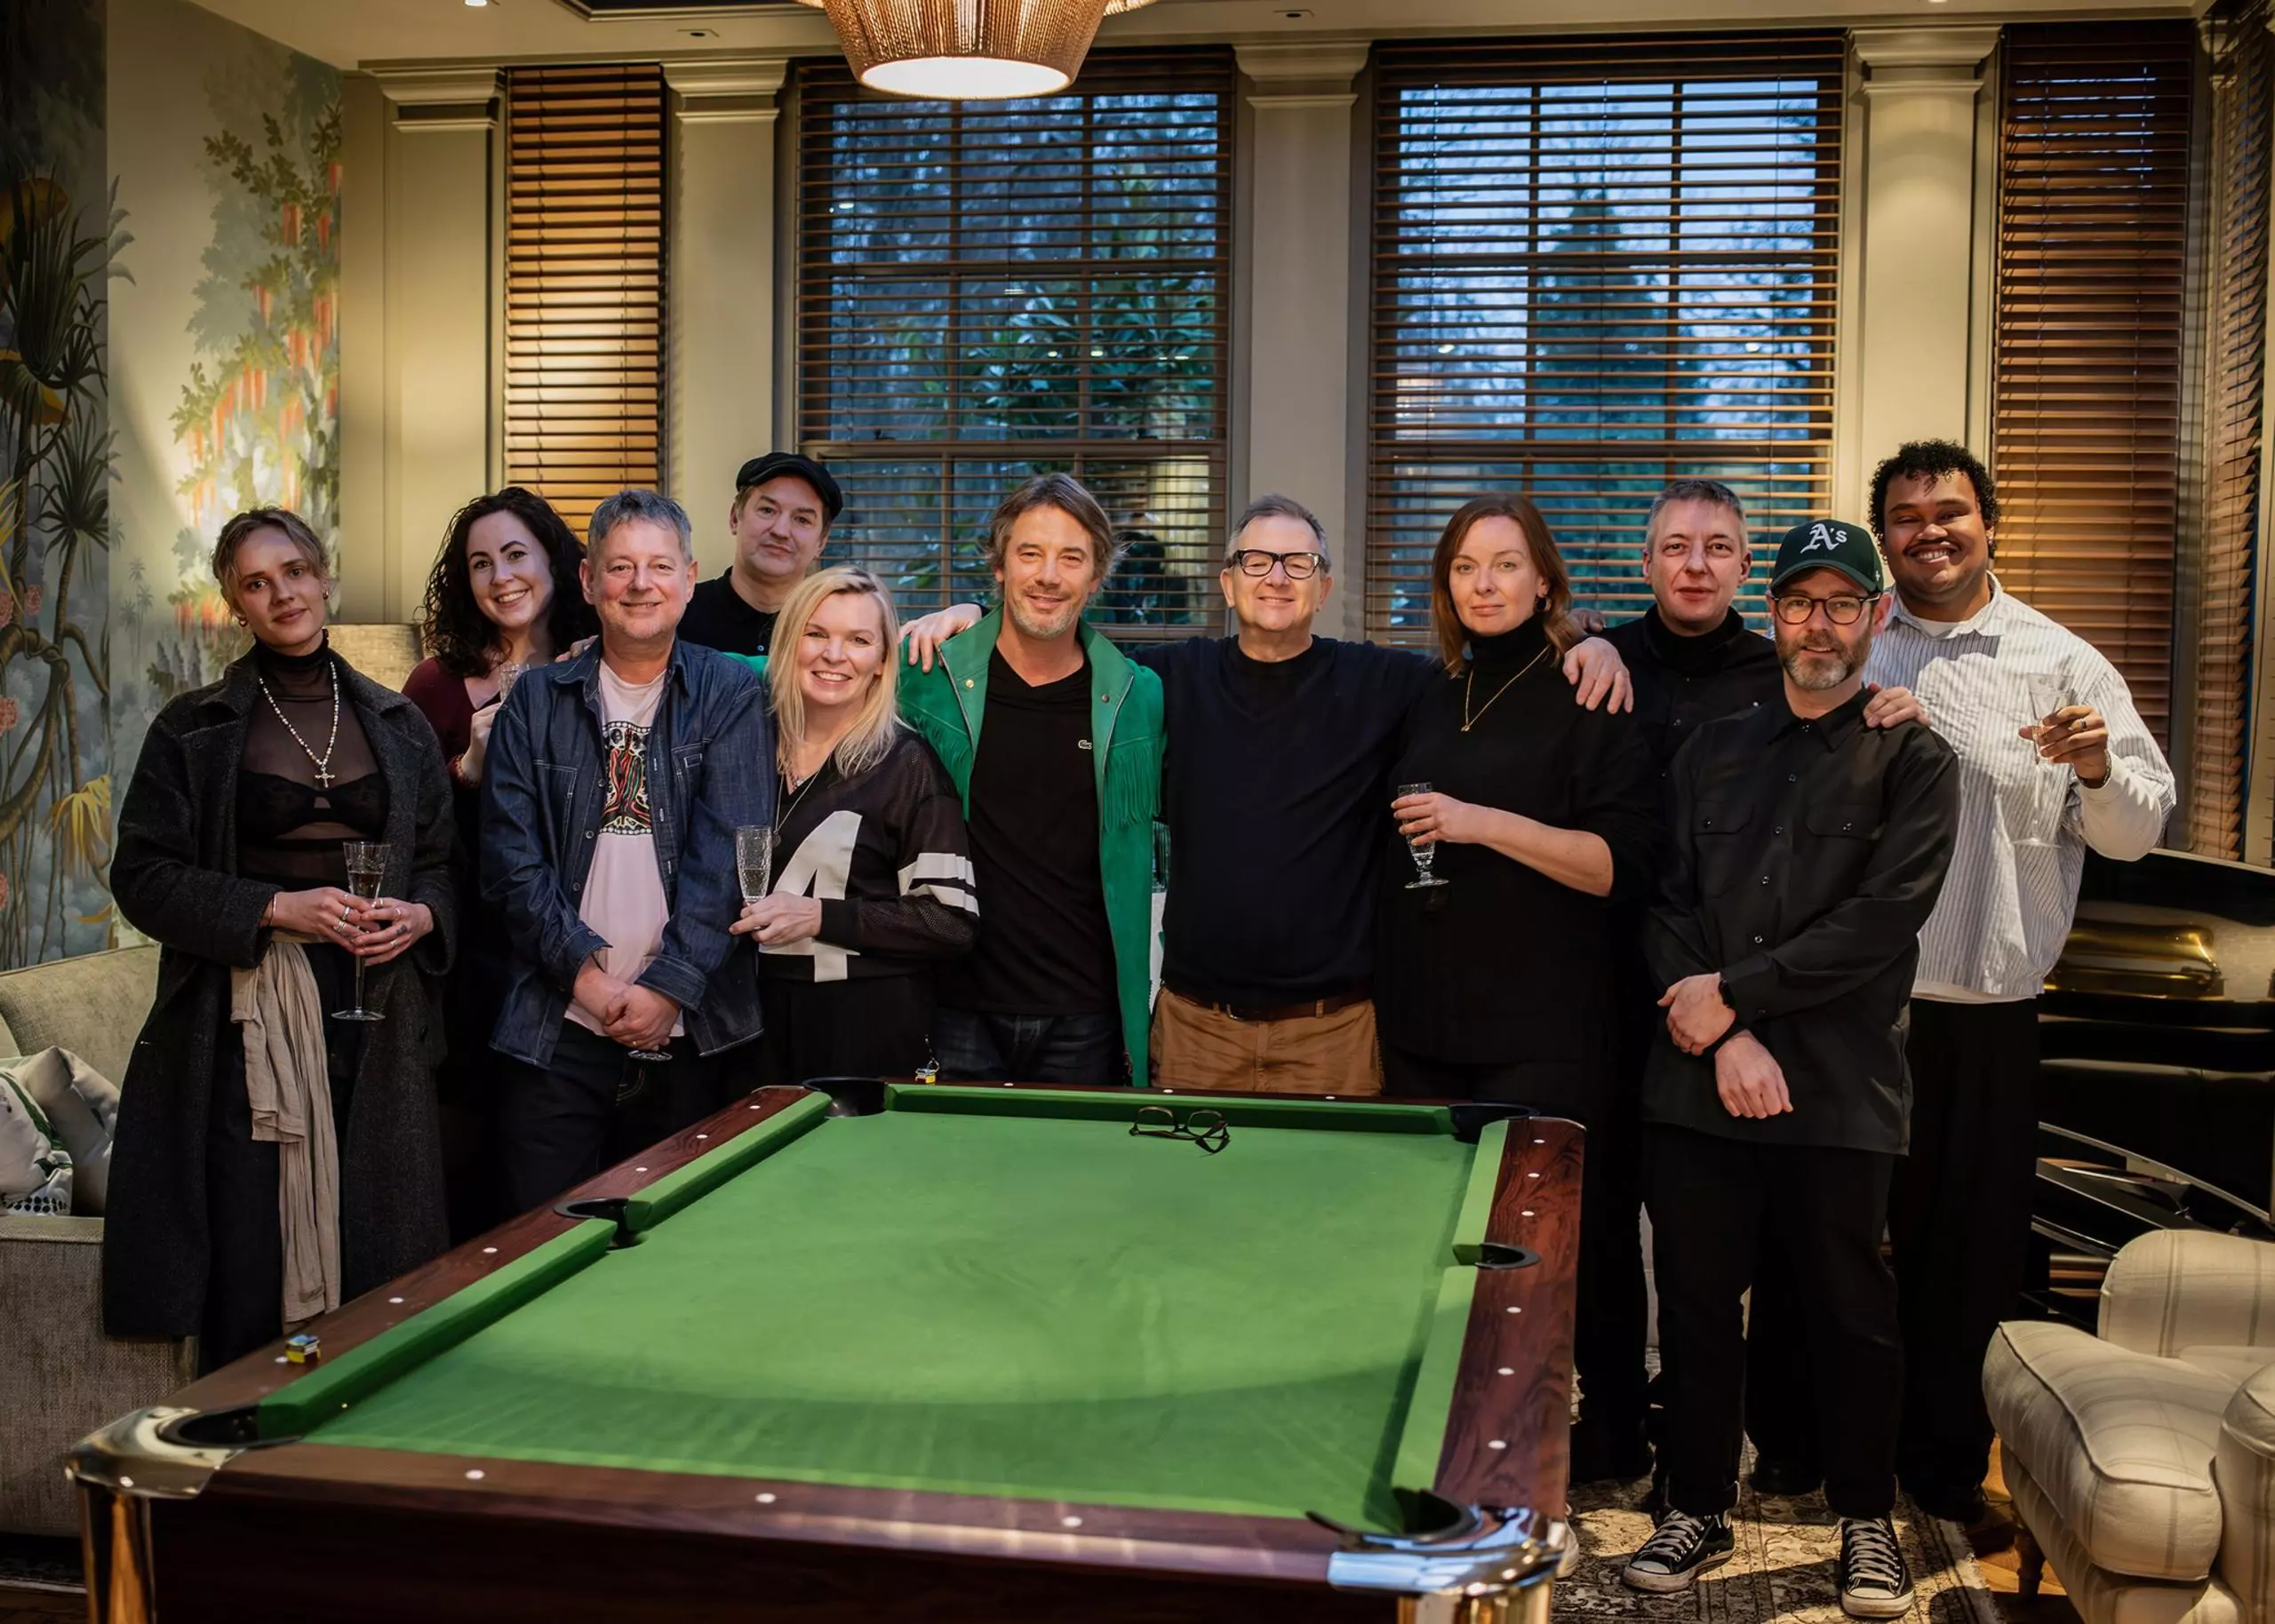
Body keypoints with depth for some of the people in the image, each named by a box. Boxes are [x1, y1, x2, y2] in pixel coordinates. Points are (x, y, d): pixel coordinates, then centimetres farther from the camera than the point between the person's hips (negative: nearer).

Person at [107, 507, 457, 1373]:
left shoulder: (398, 724, 13)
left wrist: (418, 915, -5)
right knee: (251, 1270, -5)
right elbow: (142, 876, 0)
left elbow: (441, 864, 17)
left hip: (376, 1010, 2)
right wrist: (277, 908, -11)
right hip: (249, 1016, -2)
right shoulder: (195, 727, 4)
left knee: (378, 1266, -1)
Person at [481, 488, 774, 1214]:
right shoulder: (538, 699, 9)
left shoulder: (732, 696, 4)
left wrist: (669, 986, -13)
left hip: (687, 1028, -1)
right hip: (557, 1027, 1)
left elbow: (727, 855, -5)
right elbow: (511, 857, 2)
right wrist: (586, 973, -8)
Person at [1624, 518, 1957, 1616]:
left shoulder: (1912, 759, 1)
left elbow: (1882, 920, -11)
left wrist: (1734, 991, -11)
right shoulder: (1713, 751, 13)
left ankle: (1866, 1520, 26)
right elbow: (1665, 904, 5)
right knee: (1696, 1303, 9)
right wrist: (1727, 1036, -9)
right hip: (1700, 1081, 3)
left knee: (1851, 1310, 8)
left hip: (1841, 1092, -3)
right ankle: (1699, 1509, 25)